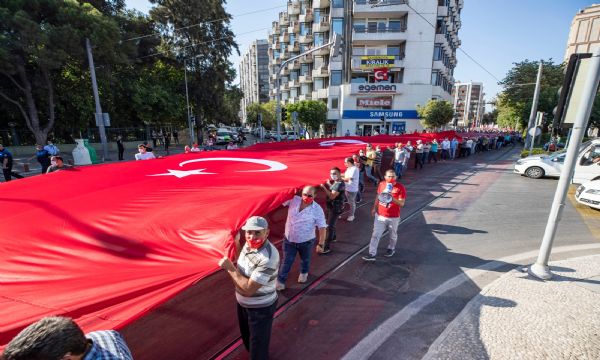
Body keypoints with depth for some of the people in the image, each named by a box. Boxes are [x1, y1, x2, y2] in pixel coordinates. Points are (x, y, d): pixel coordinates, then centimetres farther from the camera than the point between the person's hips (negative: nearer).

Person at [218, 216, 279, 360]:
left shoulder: (267, 258, -36)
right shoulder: (248, 244, -11)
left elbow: (248, 289, -33)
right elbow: (241, 262, 10)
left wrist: (230, 268, -28)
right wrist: (236, 242, -2)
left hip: (260, 308, -9)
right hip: (243, 302, 9)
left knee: (258, 344, 14)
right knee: (246, 336, 32)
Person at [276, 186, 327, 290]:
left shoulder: (317, 209, -19)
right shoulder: (294, 199, -12)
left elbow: (322, 227, -16)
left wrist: (321, 244, -18)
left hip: (306, 241, -1)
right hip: (289, 239, 1)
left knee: (305, 260, 26)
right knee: (286, 261, 13)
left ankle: (304, 273, 56)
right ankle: (280, 280, 32)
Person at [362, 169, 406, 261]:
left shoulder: (400, 187, -15)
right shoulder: (381, 184, -4)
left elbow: (402, 203, -18)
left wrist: (392, 198, -34)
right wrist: (374, 208, 14)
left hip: (393, 217, -2)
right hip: (380, 215, 2)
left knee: (393, 235, 19)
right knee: (375, 234, 2)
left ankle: (391, 249, 45)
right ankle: (372, 254, 9)